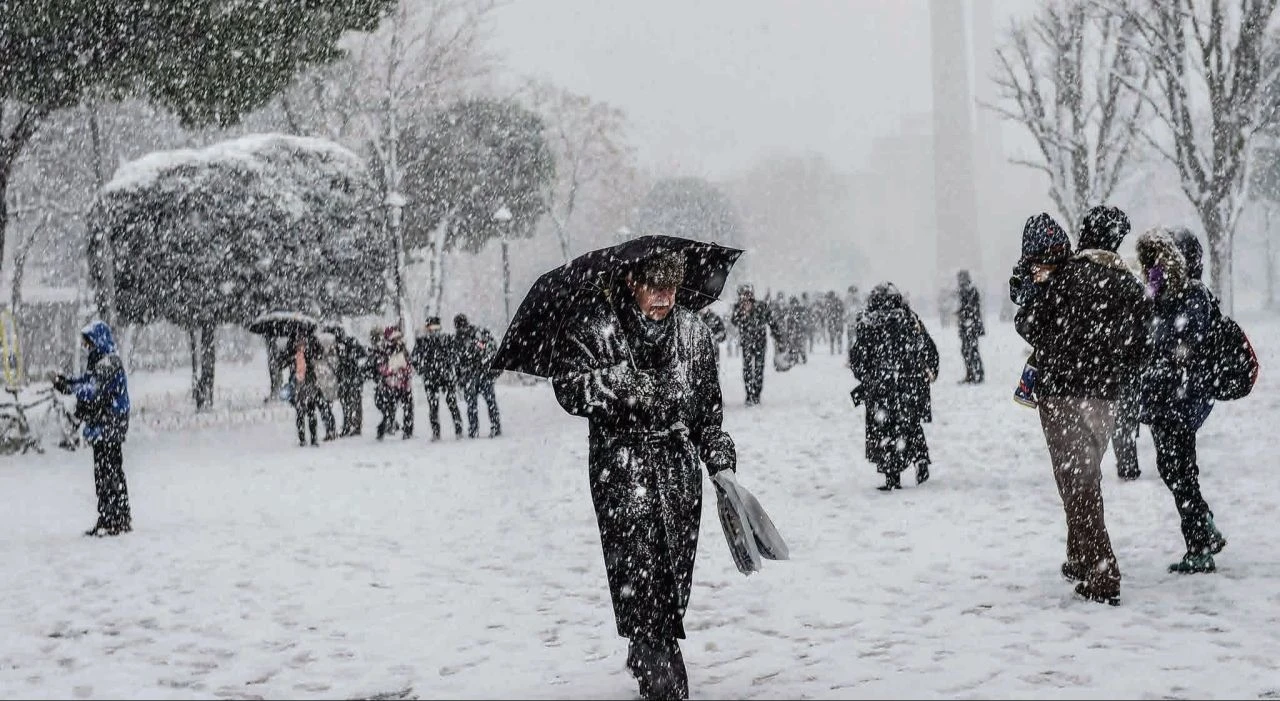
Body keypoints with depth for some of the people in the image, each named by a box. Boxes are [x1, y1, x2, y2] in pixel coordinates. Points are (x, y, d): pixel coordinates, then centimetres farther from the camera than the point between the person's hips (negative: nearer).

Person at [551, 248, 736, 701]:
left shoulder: (694, 332, 9)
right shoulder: (594, 328, -3)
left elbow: (709, 404, 17)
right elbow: (568, 389, -10)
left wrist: (720, 456, 11)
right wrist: (616, 382, -25)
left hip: (679, 464, 4)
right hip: (621, 463, -4)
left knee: (675, 572, 5)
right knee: (638, 568, -13)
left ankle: (645, 656, 25)